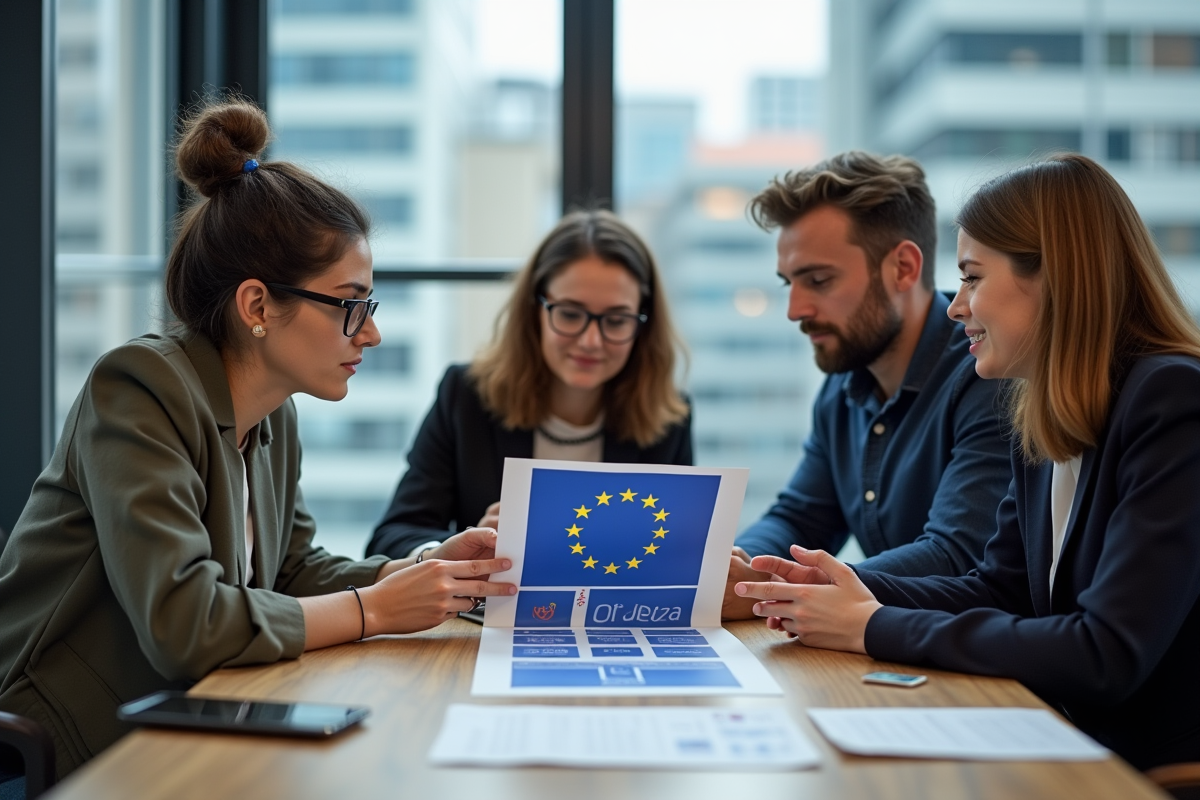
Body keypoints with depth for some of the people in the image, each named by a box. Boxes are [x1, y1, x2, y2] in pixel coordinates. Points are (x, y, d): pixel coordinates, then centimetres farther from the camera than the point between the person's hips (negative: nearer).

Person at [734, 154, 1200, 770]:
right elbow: (1000, 589, 13)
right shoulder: (1041, 419, 9)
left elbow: (1107, 654, -25)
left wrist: (876, 628, -18)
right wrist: (852, 590, -4)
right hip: (1081, 749, 7)